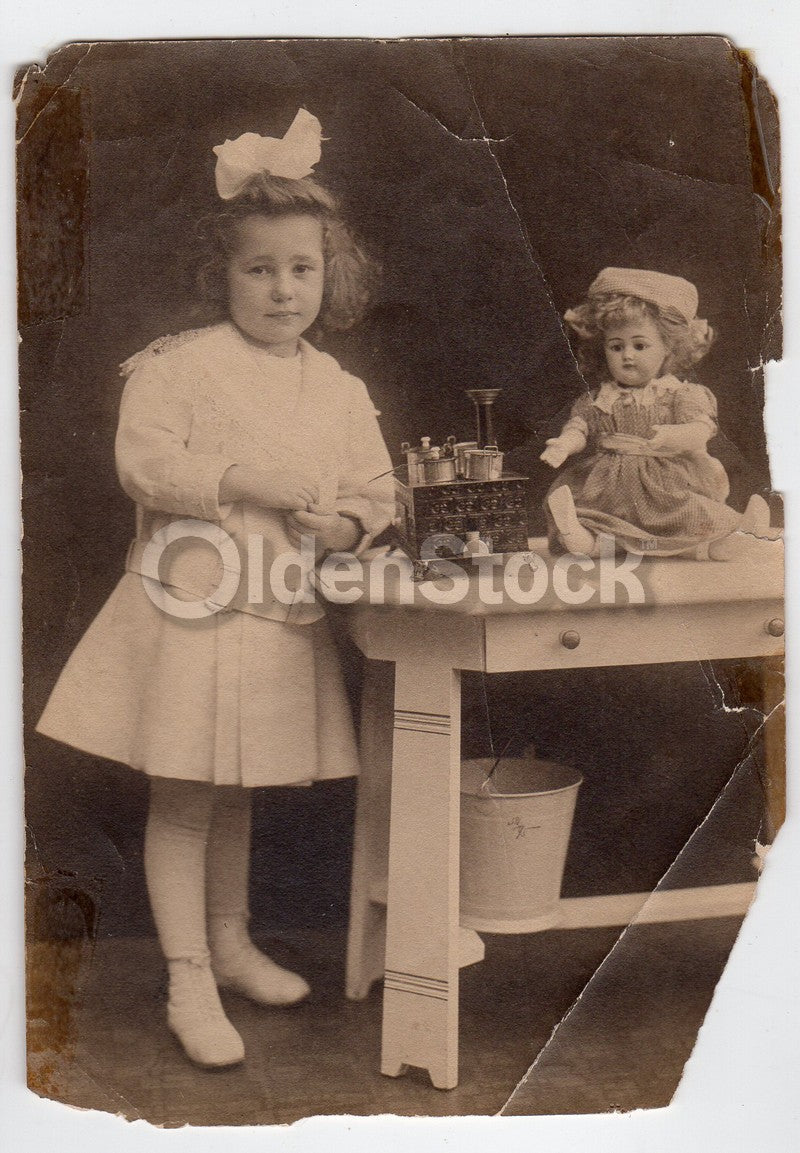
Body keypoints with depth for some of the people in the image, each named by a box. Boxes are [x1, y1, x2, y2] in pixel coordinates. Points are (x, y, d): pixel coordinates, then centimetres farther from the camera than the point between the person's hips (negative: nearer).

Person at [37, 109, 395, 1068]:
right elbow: (144, 462, -16)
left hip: (283, 617, 5)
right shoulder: (179, 363, -6)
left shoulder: (340, 390, 10)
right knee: (182, 797, 0)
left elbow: (377, 493, 12)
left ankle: (230, 944, 35)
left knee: (237, 793, 18)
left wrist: (345, 523, -9)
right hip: (190, 605, -5)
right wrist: (247, 480, -21)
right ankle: (188, 980, 12)